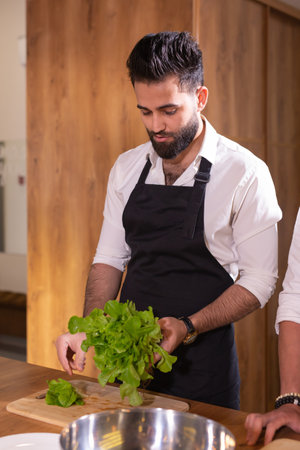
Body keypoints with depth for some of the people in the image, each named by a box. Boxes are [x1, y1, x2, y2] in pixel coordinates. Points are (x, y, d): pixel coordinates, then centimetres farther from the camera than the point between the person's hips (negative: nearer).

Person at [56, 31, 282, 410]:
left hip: (201, 364, -4)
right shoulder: (126, 168, 3)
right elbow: (109, 258, 7)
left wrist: (187, 328, -20)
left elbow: (259, 279, -10)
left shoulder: (245, 173, -12)